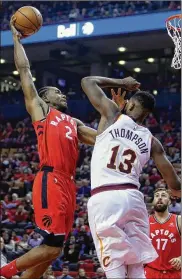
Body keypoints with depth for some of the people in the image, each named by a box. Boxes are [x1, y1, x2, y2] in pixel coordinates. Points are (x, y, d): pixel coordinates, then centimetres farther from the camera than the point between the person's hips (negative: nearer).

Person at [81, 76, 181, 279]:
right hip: (132, 197, 3)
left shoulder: (112, 115, 8)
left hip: (103, 198, -3)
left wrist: (121, 83, 31)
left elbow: (88, 81, 20)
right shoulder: (151, 141, 14)